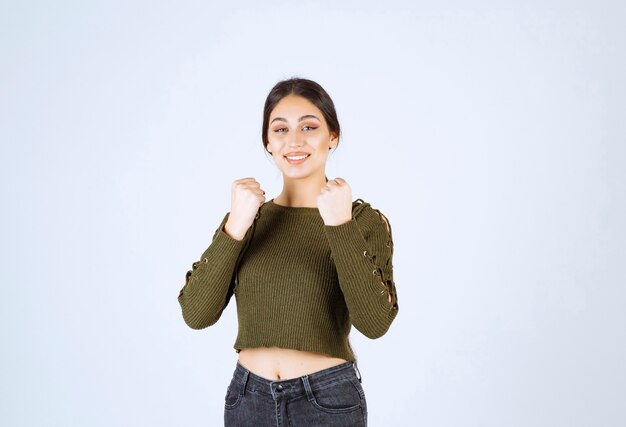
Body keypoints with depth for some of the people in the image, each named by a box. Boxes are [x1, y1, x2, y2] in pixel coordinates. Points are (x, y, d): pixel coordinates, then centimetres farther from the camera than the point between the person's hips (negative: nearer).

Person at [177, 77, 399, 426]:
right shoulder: (246, 217, 1)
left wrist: (341, 226, -25)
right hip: (248, 398, 3)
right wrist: (236, 228, -19)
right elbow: (197, 314, -9)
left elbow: (375, 322, -20)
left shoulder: (365, 220, -7)